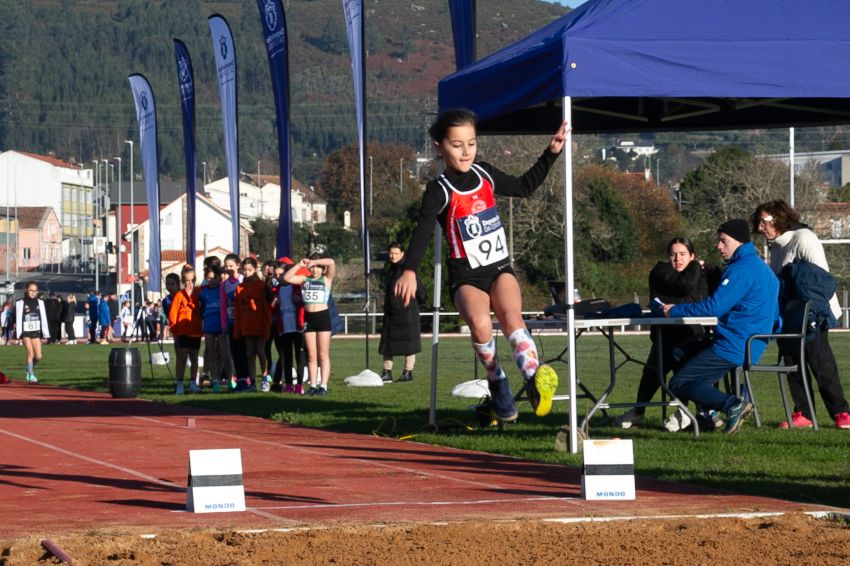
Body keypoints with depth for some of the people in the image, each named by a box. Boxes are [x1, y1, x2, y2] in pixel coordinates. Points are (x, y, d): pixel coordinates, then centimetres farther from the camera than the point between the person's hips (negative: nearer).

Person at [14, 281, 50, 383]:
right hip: (25, 332, -3)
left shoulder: (40, 303, 6)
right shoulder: (20, 303, -3)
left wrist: (45, 334, 4)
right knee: (30, 353, -12)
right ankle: (31, 375, -4)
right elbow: (18, 319, -5)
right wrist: (18, 334, -11)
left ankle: (29, 368, 27)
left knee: (38, 356, 0)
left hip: (36, 332, 3)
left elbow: (44, 319, 8)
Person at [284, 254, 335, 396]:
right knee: (311, 355, 5)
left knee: (323, 355, -2)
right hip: (308, 317, 4)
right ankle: (313, 385, 7)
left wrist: (314, 262, -10)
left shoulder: (326, 279, 2)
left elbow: (331, 262, -14)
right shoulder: (304, 280, 11)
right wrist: (299, 265, -2)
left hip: (322, 316, -3)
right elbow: (287, 278, 2)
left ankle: (323, 385, -2)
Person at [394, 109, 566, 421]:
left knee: (511, 315, -28)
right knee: (479, 322, -32)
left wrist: (551, 152, 23)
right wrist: (409, 270, -38)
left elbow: (524, 187, 27)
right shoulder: (440, 190, -7)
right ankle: (497, 381, -9)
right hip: (466, 277, -3)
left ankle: (534, 377, -45)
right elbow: (423, 231, -22)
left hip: (499, 269, 3)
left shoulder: (484, 174, 10)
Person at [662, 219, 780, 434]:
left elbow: (714, 307, -20)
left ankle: (732, 405, -27)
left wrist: (675, 311, -9)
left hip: (733, 347, -10)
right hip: (751, 345, 10)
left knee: (678, 384, -8)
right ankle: (708, 410, 11)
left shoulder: (742, 269, -15)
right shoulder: (762, 269, 17)